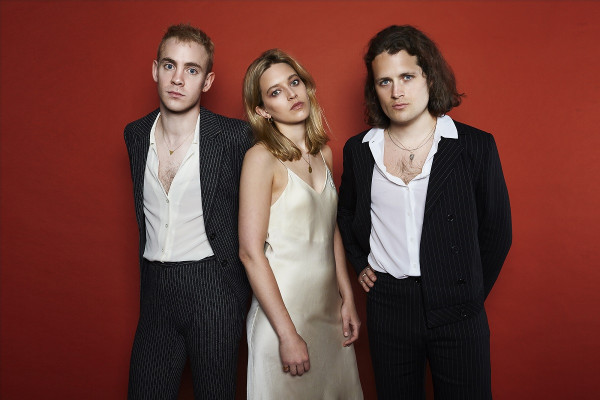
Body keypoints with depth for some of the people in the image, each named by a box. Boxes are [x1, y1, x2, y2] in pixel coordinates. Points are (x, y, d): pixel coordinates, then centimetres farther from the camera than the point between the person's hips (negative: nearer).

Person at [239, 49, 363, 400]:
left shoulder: (323, 153, 6)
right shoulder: (262, 158, -14)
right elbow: (251, 253, -17)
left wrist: (348, 298, 9)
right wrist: (288, 335, -17)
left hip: (329, 309, 6)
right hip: (282, 309, -6)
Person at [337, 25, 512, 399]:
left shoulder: (476, 146, -5)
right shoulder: (359, 149, 2)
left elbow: (497, 230, 2)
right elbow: (346, 213, 19)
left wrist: (472, 293, 2)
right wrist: (360, 265, 9)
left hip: (456, 312, -2)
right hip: (387, 307, 2)